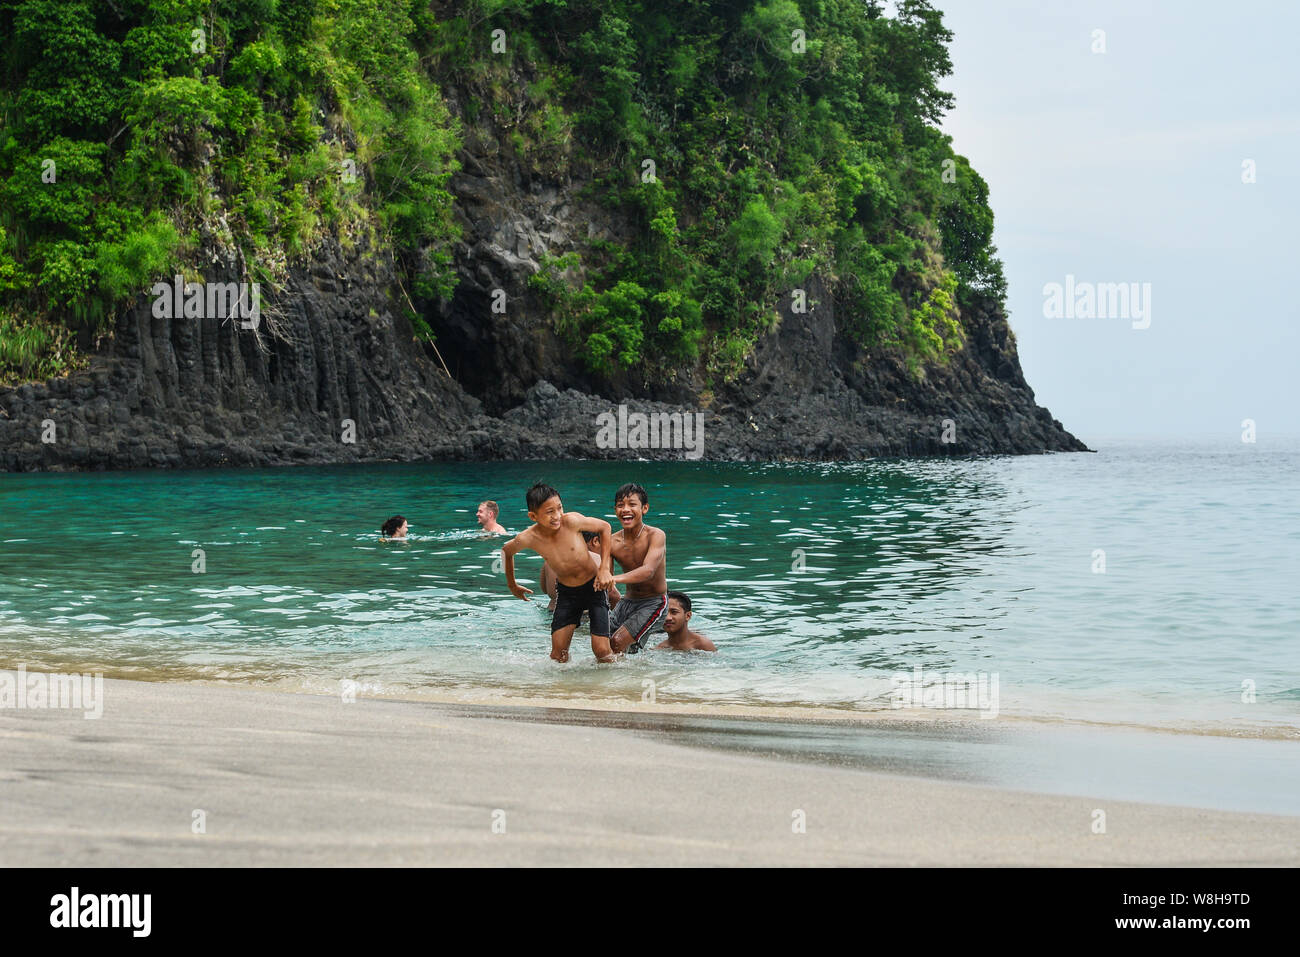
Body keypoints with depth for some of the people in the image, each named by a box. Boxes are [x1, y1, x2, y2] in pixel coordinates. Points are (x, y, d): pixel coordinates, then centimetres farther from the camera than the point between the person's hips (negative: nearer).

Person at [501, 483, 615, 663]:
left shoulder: (570, 521, -24)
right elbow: (507, 551, 5)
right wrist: (512, 585, 17)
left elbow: (604, 527, -7)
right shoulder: (528, 538, -18)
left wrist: (604, 568, -10)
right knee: (558, 654, -5)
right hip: (565, 593, 2)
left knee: (602, 651, -9)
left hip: (593, 587, -2)